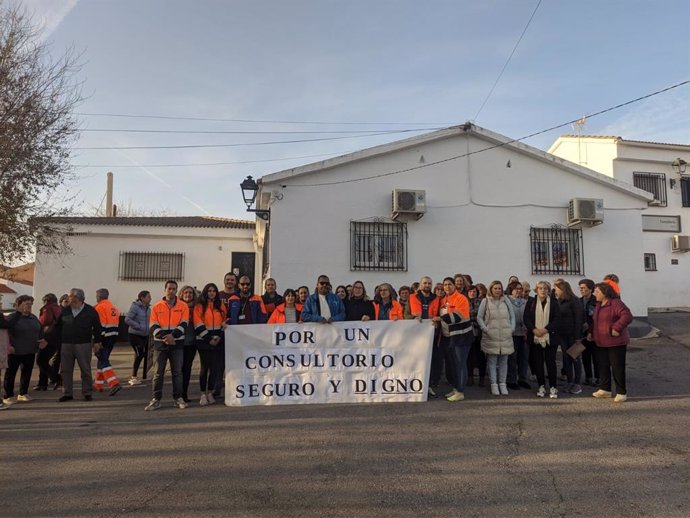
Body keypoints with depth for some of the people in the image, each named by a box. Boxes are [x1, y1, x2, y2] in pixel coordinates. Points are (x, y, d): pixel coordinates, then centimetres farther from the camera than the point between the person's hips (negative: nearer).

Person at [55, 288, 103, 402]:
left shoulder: (90, 311, -3)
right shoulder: (65, 310, 8)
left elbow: (97, 327, -1)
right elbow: (58, 326, 14)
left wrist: (97, 342, -5)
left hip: (83, 345, -4)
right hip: (66, 345, 4)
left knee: (85, 370, 2)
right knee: (65, 370, 7)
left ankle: (87, 393, 12)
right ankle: (67, 393, 18)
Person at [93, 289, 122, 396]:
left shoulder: (100, 307, -11)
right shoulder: (113, 307, 17)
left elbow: (100, 325, -18)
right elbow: (116, 323, 19)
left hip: (104, 337, -9)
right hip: (114, 336, 9)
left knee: (103, 361, -8)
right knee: (102, 358, 19)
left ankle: (114, 384, -20)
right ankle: (98, 385, 28)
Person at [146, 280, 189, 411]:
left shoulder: (183, 306, 3)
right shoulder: (156, 306, 5)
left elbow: (184, 325, -5)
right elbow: (153, 326, -2)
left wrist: (173, 335, -20)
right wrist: (164, 337, -17)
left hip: (177, 343, -1)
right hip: (160, 343, 1)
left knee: (177, 372, 4)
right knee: (159, 372, 4)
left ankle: (178, 398, 13)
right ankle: (156, 399, 11)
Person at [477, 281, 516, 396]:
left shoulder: (506, 301, 10)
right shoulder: (485, 301, 2)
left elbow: (512, 316, 14)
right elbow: (479, 317, 2)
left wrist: (512, 329, 4)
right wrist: (485, 329, -6)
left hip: (506, 337, 3)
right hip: (491, 337, -2)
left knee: (504, 361, 7)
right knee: (492, 361, 0)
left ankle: (502, 384, 16)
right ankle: (494, 384, 9)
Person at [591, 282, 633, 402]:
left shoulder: (616, 303, -15)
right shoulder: (598, 305, 13)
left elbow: (627, 316, -26)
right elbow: (595, 321, 24)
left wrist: (616, 328, -26)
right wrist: (592, 333, 13)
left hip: (616, 342, -9)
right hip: (601, 343, 9)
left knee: (617, 367, -1)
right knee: (603, 366, 13)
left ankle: (621, 393, 10)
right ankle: (605, 389, 24)